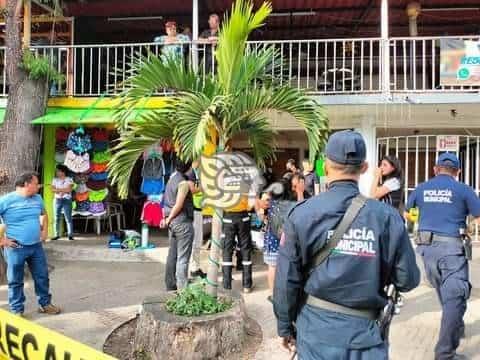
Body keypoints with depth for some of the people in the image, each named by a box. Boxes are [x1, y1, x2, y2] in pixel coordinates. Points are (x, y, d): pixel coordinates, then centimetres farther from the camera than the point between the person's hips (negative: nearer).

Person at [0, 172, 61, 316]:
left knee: (42, 277, 12)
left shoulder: (37, 198, 6)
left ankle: (45, 304, 28)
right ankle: (17, 311, 21)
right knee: (16, 281, 8)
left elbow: (44, 214, 25)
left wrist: (44, 231, 14)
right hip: (15, 249, -5)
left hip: (36, 246, 5)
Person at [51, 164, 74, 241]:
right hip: (57, 200, 4)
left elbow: (69, 189, -10)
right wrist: (63, 190, -12)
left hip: (67, 200, -3)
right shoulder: (55, 180, 11)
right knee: (57, 218, 3)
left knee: (68, 218, -6)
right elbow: (53, 189, 2)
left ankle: (70, 235, -5)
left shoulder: (69, 179, 1)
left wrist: (58, 189, -5)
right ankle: (57, 234, 9)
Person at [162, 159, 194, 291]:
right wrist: (169, 219, -6)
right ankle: (182, 288, 3)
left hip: (173, 222, 9)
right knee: (183, 257, -2)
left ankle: (171, 285, 25)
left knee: (172, 255, 15)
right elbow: (178, 205, -19)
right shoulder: (184, 182, -18)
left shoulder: (173, 177, 8)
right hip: (183, 222, -8)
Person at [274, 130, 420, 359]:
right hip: (365, 331, 0)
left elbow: (286, 279, -8)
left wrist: (285, 326, 7)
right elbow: (408, 280, -3)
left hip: (316, 328, 1)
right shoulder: (387, 217, -10)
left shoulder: (302, 214, -11)